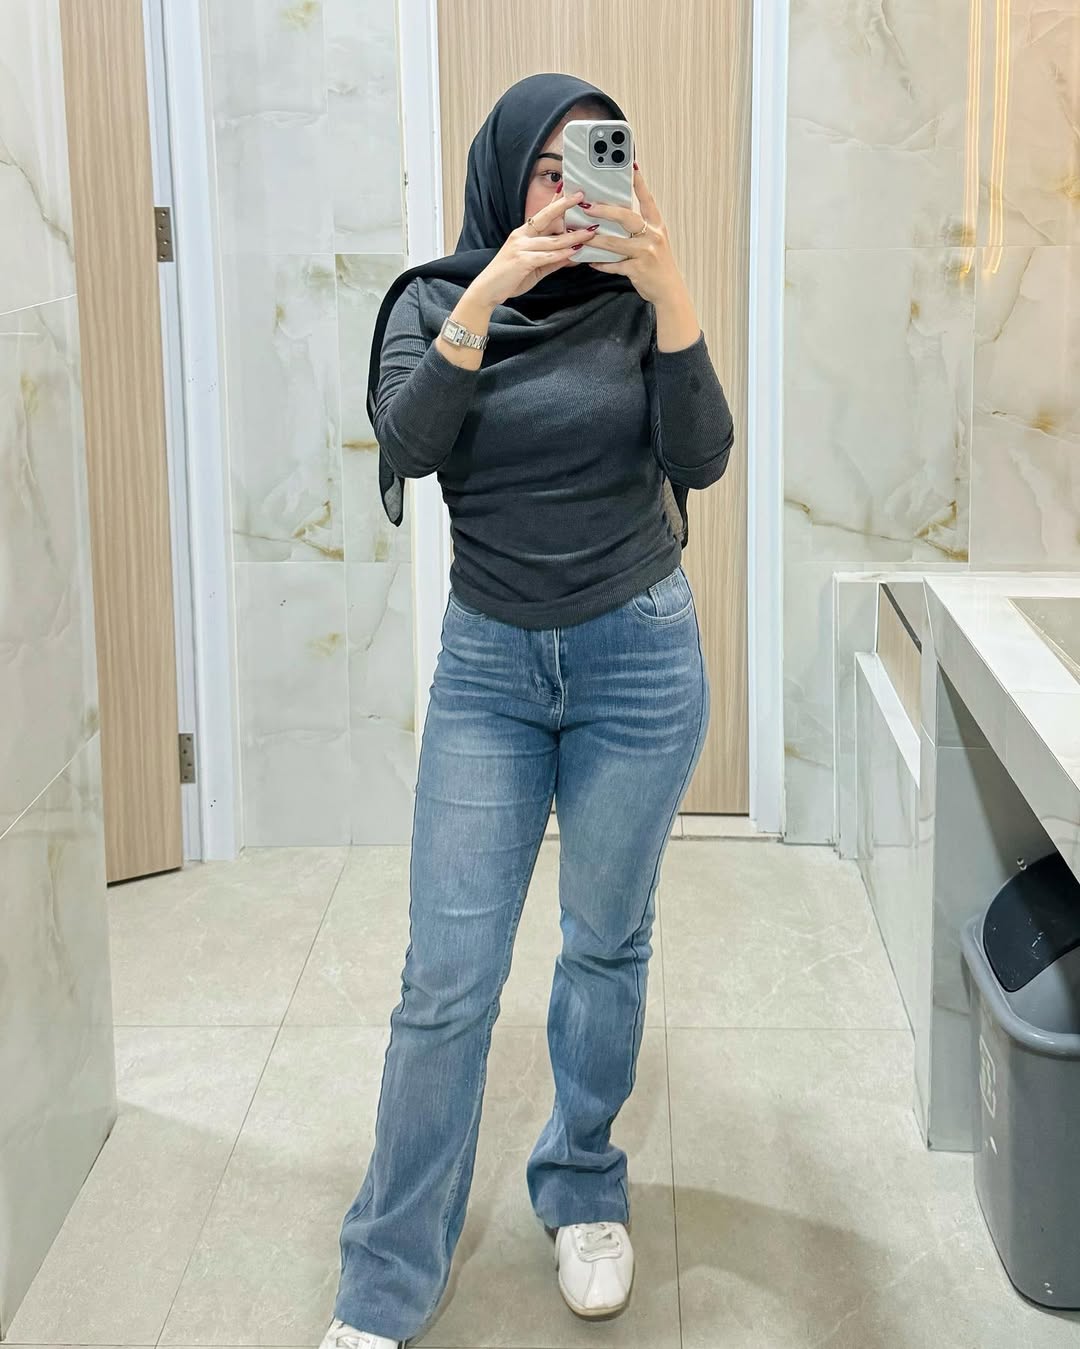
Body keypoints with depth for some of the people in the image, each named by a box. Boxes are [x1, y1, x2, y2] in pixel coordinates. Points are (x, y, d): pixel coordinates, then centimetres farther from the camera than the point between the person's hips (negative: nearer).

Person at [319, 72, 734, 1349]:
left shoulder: (634, 307, -3)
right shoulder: (435, 300, -2)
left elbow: (699, 457, -16)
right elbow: (406, 445, -19)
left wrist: (669, 290, -28)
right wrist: (487, 294, -29)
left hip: (639, 658, 0)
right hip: (488, 665, 0)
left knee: (607, 944, 11)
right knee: (447, 976, -2)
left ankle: (583, 1193, 33)